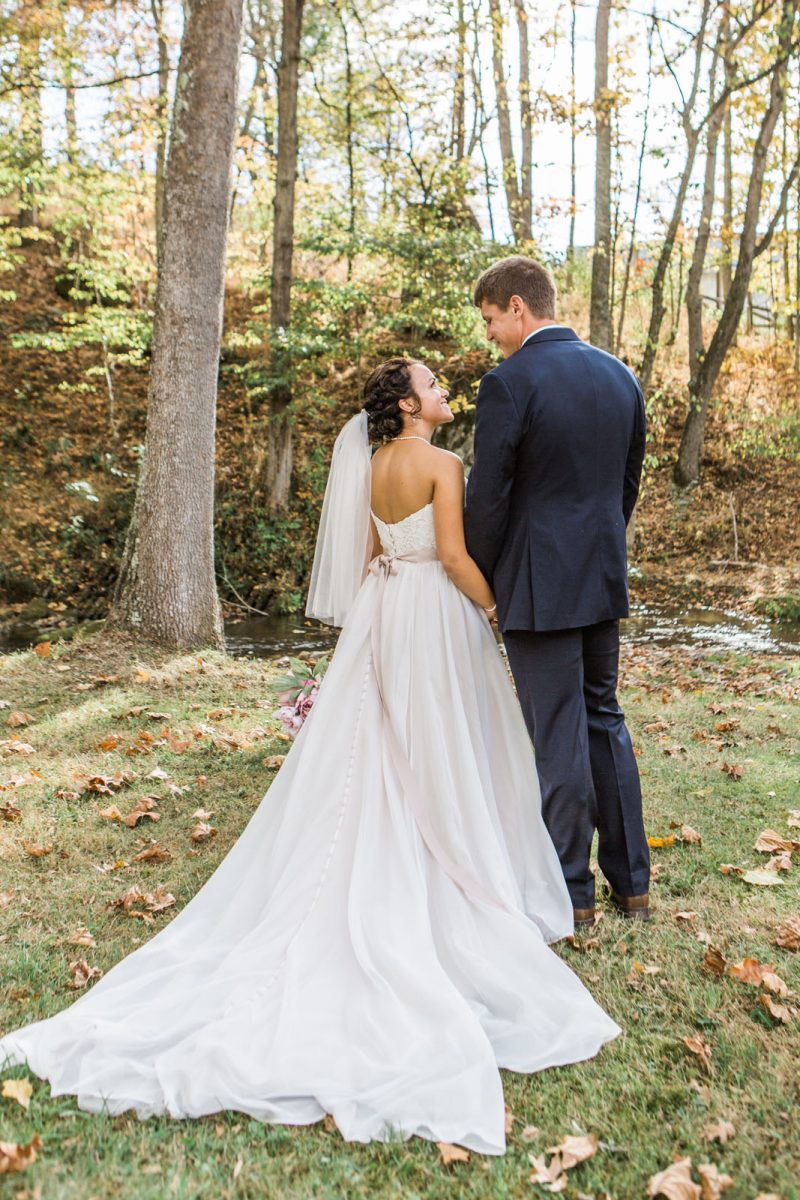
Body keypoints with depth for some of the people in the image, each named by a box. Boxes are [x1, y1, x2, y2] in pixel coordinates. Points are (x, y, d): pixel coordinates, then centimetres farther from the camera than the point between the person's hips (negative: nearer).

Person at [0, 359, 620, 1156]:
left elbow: (370, 556, 14)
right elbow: (454, 555, -18)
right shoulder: (441, 464, -12)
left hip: (382, 612, 7)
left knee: (381, 750, 11)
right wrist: (498, 611, -7)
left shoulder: (373, 467, 10)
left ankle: (386, 887, 19)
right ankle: (449, 887, 12)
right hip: (436, 613, -7)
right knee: (442, 755, 2)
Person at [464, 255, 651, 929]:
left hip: (539, 588, -7)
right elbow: (628, 483, 13)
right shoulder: (620, 376, 8)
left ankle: (572, 892, 16)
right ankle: (632, 883, 26)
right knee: (605, 722, 18)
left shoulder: (509, 384, -14)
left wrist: (482, 582, 0)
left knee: (557, 738, 3)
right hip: (605, 581, 7)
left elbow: (488, 499, -13)